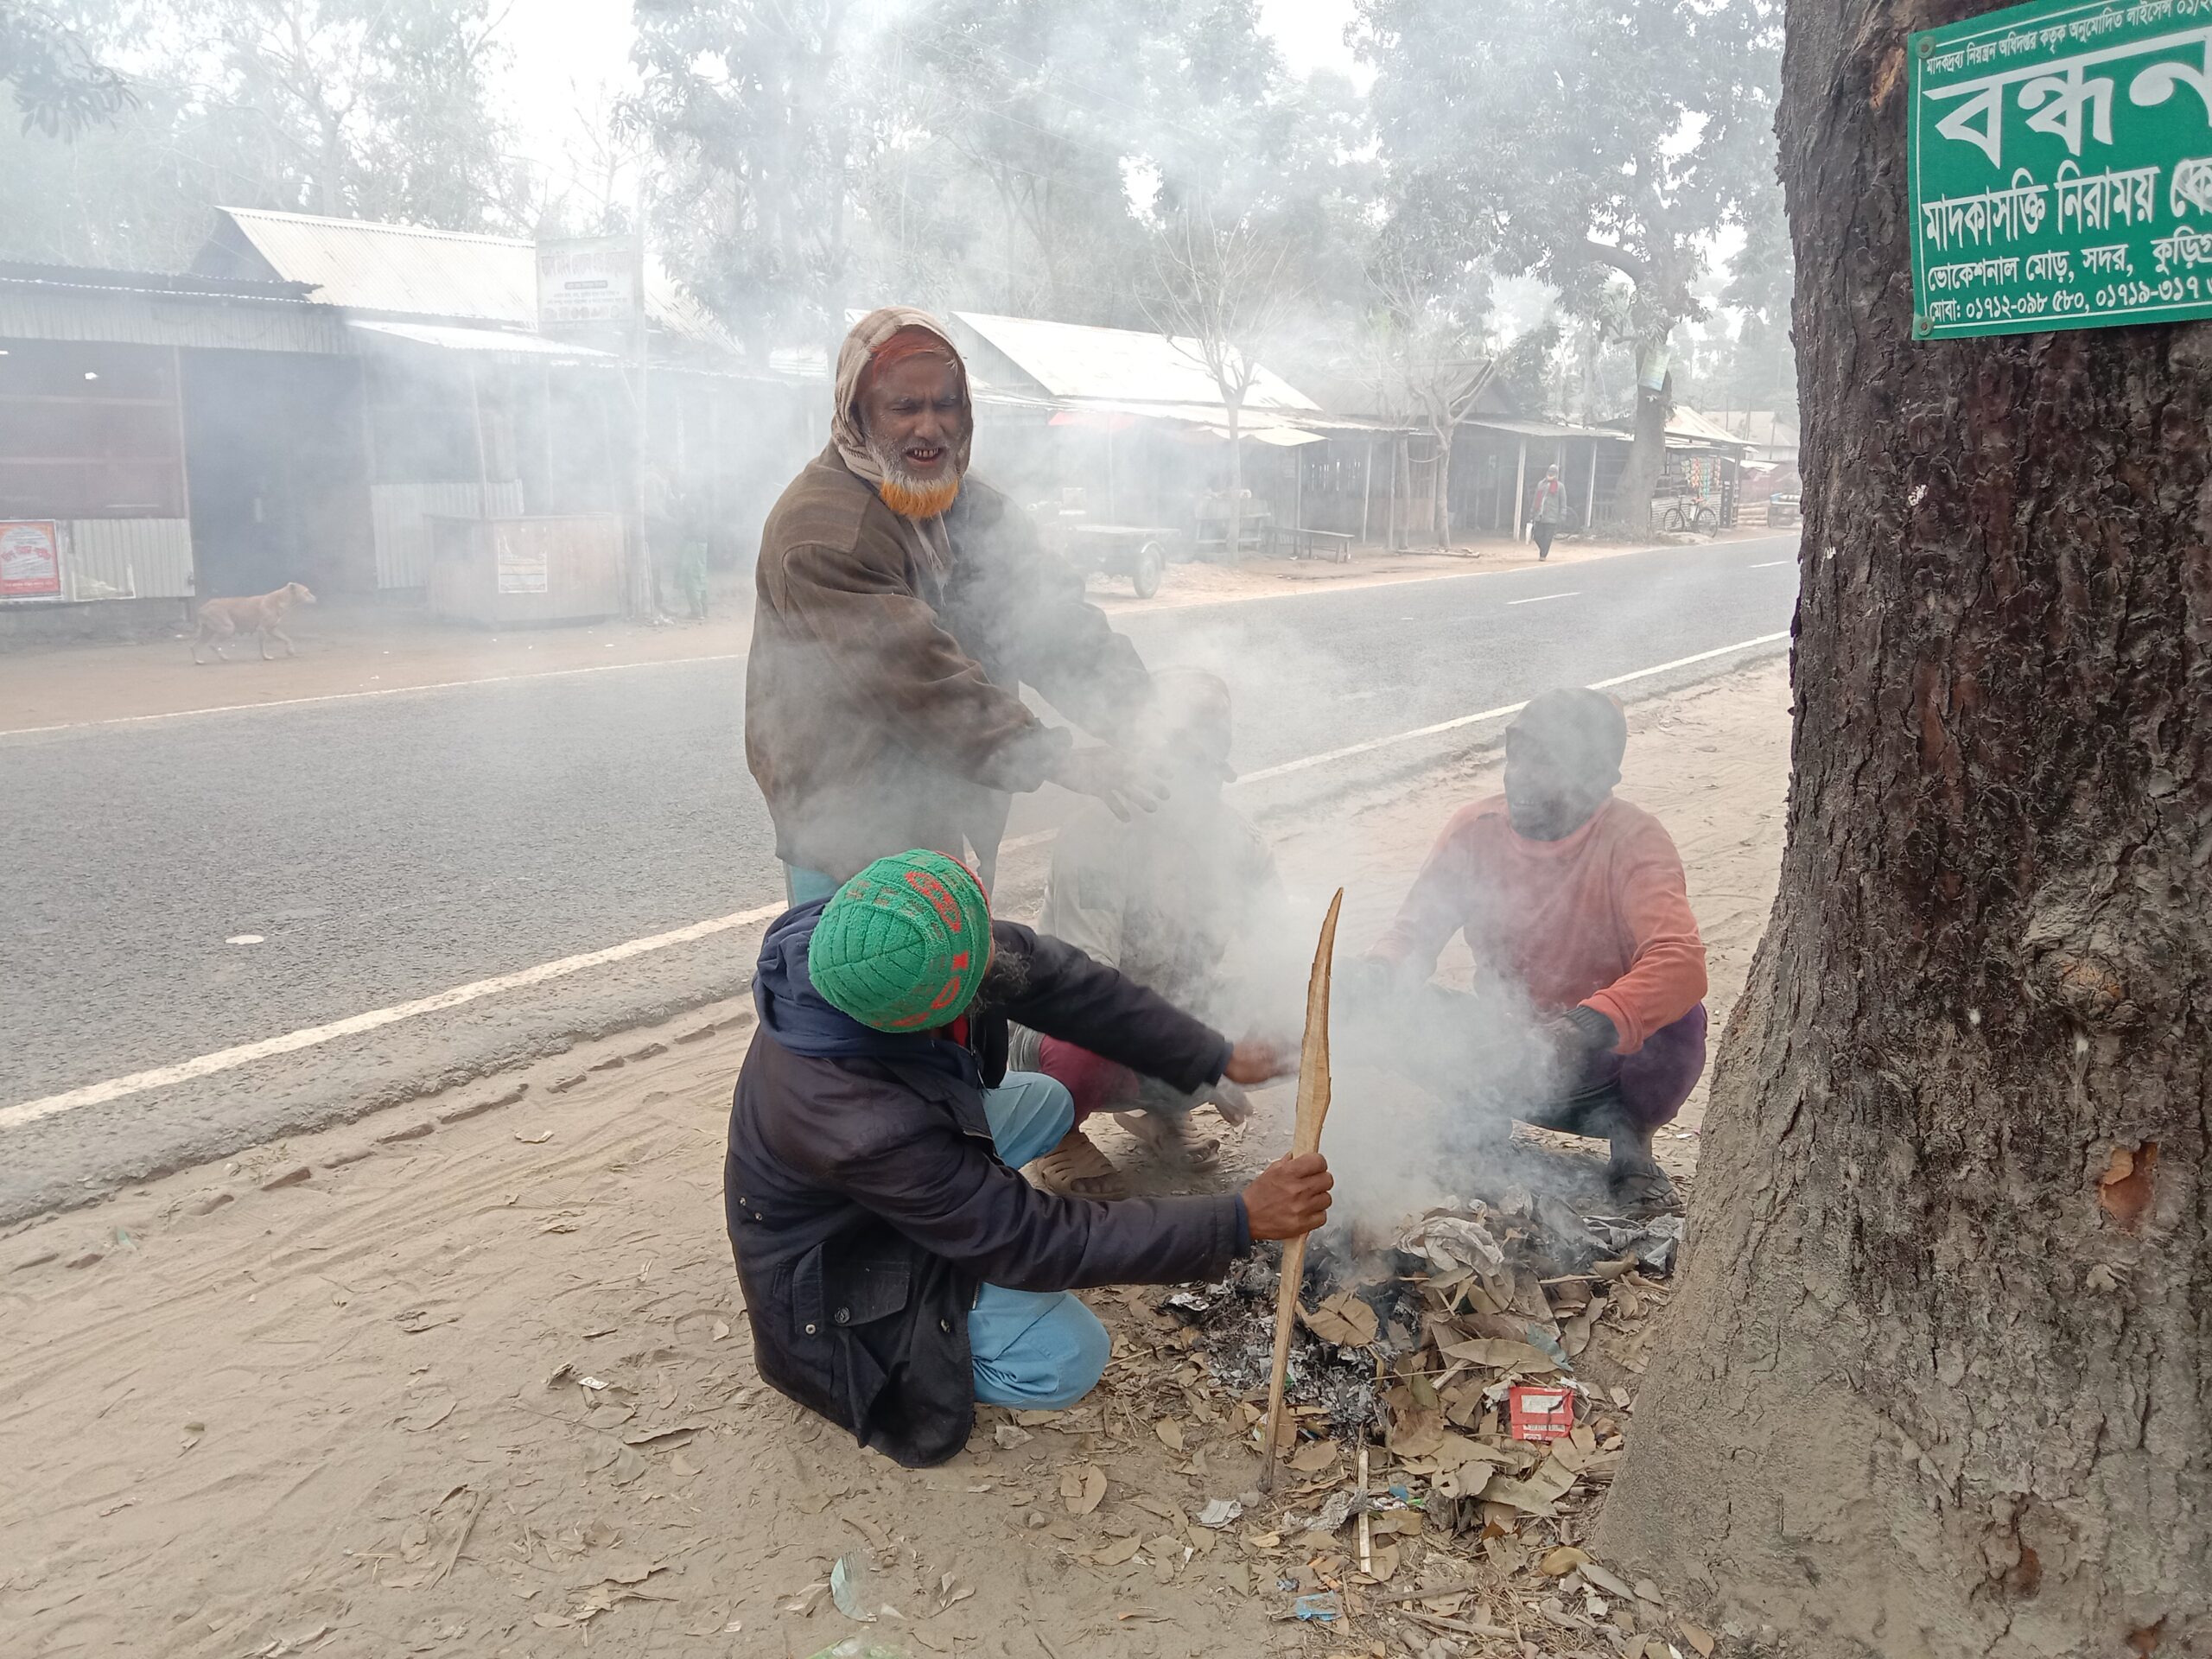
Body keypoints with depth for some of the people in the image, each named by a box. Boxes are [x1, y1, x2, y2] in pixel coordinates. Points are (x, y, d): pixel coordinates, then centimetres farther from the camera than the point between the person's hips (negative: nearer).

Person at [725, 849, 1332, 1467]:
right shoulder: (866, 1129, -44)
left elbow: (1062, 981, -13)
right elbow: (1033, 1242, -33)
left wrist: (1218, 1057, -12)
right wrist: (1242, 1220, -34)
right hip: (834, 1255, -7)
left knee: (1048, 1103, 15)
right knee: (1066, 1360, -13)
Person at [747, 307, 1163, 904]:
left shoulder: (975, 508, 7)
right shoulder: (819, 529, -21)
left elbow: (1051, 612, -3)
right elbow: (918, 678, -29)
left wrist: (1139, 713, -19)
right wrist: (1057, 761, -34)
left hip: (947, 820, 7)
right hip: (847, 834, -7)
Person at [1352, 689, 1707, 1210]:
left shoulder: (1634, 841, -21)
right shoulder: (1474, 829, -8)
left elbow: (1681, 962, -36)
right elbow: (1415, 928, -5)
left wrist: (1588, 1029, -53)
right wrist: (1384, 971, -30)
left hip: (1607, 1060, -2)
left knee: (1678, 1017, -34)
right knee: (1389, 1004, -18)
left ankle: (1629, 1137, -2)